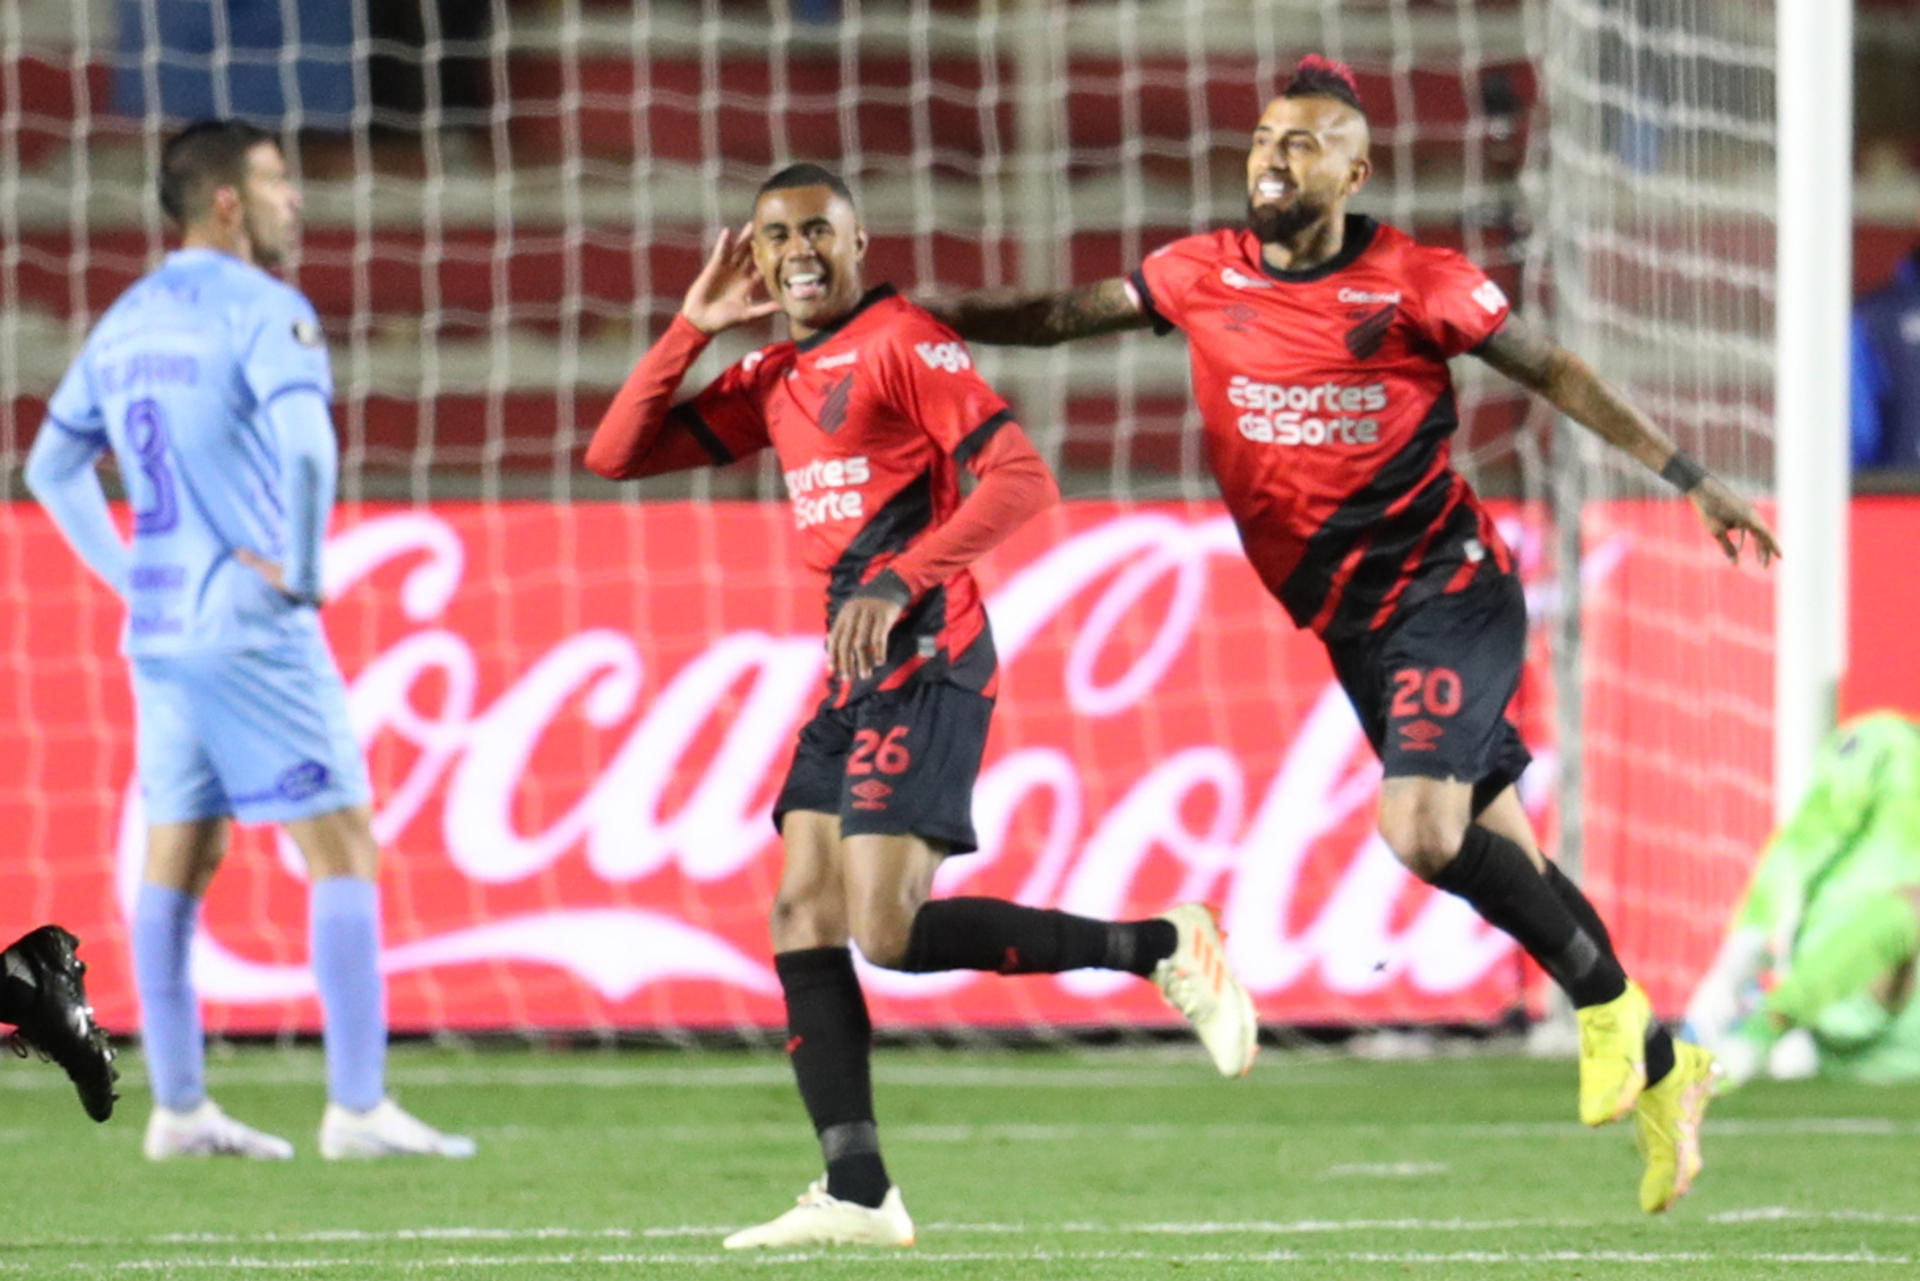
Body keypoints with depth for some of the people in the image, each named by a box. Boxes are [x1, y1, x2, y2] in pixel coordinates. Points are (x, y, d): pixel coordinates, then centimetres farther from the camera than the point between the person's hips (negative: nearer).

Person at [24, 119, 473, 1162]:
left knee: (176, 862, 10)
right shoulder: (263, 312, -11)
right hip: (253, 629, -8)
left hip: (159, 631, 8)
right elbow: (304, 449, -27)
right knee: (344, 850, -3)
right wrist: (299, 570, -15)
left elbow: (51, 467, 21)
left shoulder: (126, 322, 13)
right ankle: (357, 1107, -7)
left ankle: (178, 1108, 11)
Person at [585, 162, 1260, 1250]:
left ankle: (1164, 947, -7)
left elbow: (1023, 478, -15)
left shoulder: (903, 343, -7)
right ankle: (859, 1192, -2)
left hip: (923, 658, -9)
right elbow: (618, 455, 18)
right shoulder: (774, 383, 18)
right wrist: (693, 329, 8)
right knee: (805, 917, 0)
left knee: (890, 931, -18)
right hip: (854, 669, 9)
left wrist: (900, 583, -23)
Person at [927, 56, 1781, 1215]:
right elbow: (1061, 317, 10)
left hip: (1448, 588, -5)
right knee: (1500, 856, 8)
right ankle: (1657, 1070, 21)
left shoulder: (1412, 283, -8)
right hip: (1351, 624, 5)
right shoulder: (1207, 277, 4)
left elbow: (1552, 371, -1)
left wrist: (1688, 478, -1)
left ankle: (1610, 1004, -3)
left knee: (1423, 830, -24)